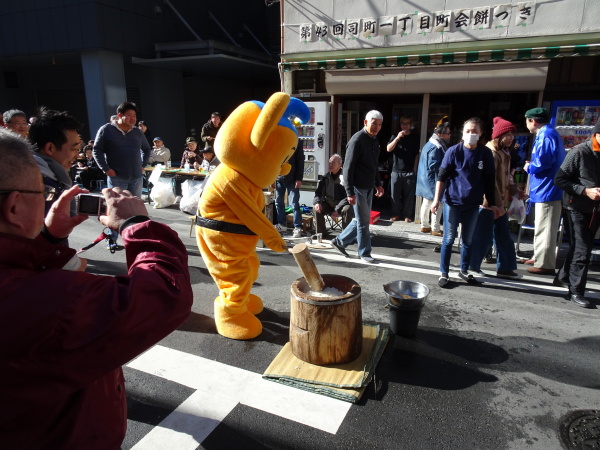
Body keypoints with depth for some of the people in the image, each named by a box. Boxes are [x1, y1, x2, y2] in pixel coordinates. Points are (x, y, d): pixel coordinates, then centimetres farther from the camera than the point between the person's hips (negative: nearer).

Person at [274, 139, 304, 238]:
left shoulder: (297, 141, 0)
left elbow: (300, 160, -3)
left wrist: (299, 179, -9)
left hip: (292, 179, -4)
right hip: (278, 178, 4)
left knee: (294, 203, -3)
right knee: (278, 203, 8)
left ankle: (297, 228, 4)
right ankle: (281, 224, 21)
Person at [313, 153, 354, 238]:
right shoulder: (326, 177, 1)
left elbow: (348, 197, -20)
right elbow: (318, 192, 5)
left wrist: (337, 210, -27)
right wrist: (317, 202, -18)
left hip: (342, 205, -4)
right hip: (329, 204, 5)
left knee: (347, 210, -35)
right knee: (315, 208, -19)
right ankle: (321, 233, -6)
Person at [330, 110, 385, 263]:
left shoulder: (374, 140, 11)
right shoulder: (357, 140, -16)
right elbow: (348, 168, -19)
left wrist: (378, 184, 18)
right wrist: (350, 192, -22)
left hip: (369, 187, 9)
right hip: (358, 187, -9)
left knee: (361, 219, 15)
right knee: (363, 221, 1)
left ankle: (340, 241, 29)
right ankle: (364, 252, 16)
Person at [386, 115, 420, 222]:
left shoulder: (415, 138, 8)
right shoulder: (395, 136, 10)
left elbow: (417, 154, 7)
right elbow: (389, 149, -4)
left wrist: (415, 168, 0)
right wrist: (397, 138, -15)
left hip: (410, 172, -1)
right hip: (396, 170, 1)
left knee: (409, 195, 1)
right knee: (395, 194, 3)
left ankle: (407, 215, 10)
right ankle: (396, 214, 14)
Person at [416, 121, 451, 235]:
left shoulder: (431, 144, 12)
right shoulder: (436, 148, -21)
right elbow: (434, 166, -25)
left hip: (427, 179, 10)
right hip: (433, 180, -10)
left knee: (426, 202, 16)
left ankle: (424, 226, 25)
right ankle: (435, 229, 6)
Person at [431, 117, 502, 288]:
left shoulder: (486, 153, 2)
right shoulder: (453, 151, -6)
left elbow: (489, 180, 8)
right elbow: (442, 177, -4)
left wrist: (492, 203, 8)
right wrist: (436, 199, -10)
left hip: (473, 204, 3)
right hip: (452, 202, -3)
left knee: (468, 240, 12)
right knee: (449, 239, 2)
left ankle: (464, 271, 29)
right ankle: (444, 274, 12)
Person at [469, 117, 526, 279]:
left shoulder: (504, 152, 15)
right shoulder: (490, 152, -15)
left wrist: (515, 191, 14)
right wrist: (493, 203, -22)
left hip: (500, 202, 10)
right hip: (489, 203, -10)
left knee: (503, 236, 14)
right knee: (483, 237, 0)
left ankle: (505, 268, 23)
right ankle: (472, 266, 14)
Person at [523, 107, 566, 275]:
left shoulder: (546, 136, -15)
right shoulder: (546, 134, 17)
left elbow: (543, 162, -26)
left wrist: (529, 167, -9)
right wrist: (531, 166, 10)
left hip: (547, 190, -11)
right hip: (546, 189, 11)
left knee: (544, 229, -5)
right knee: (541, 227, 20)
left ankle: (545, 264, 1)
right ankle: (539, 257, 32)